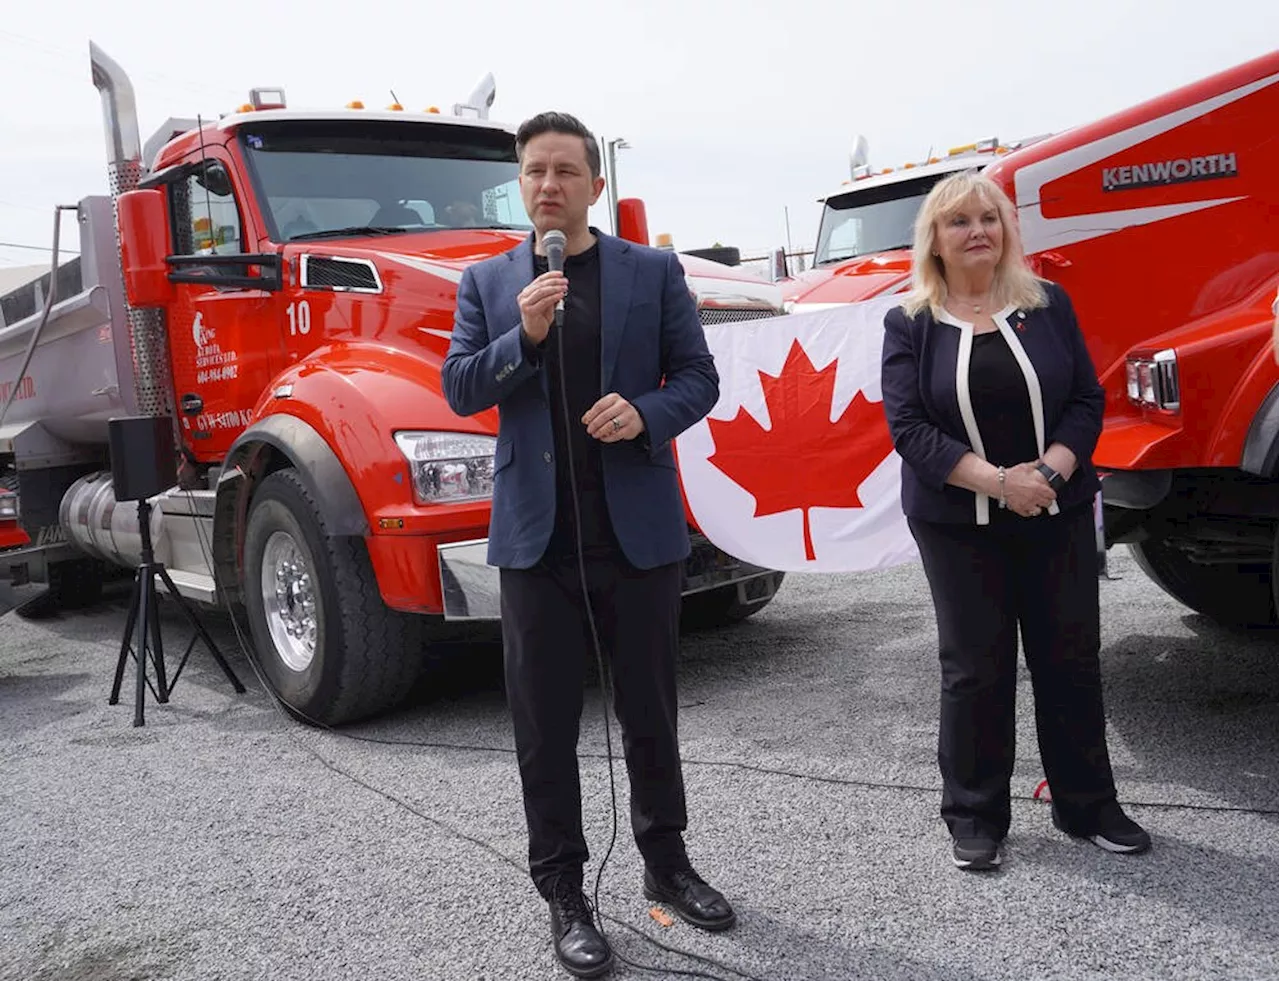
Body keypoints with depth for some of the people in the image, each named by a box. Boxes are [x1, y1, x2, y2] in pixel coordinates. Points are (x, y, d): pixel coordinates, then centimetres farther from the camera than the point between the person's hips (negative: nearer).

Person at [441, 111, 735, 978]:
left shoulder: (654, 272, 5)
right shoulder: (487, 281, 7)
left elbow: (699, 376, 3)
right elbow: (461, 391, 0)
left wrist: (646, 412, -17)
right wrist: (523, 336, -16)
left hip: (639, 525, 0)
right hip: (538, 533, 1)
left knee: (650, 707, 13)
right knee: (545, 721, 6)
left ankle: (666, 860, 33)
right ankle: (564, 890, 21)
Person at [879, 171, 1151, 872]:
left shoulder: (1048, 305, 5)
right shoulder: (910, 325, -1)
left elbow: (1086, 400, 1)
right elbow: (908, 426, -10)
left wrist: (1048, 473, -17)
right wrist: (997, 481, -20)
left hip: (1059, 517, 2)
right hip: (959, 526, -2)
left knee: (1071, 659, 10)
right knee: (975, 670, 4)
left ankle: (1089, 807, 27)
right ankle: (975, 819, 19)